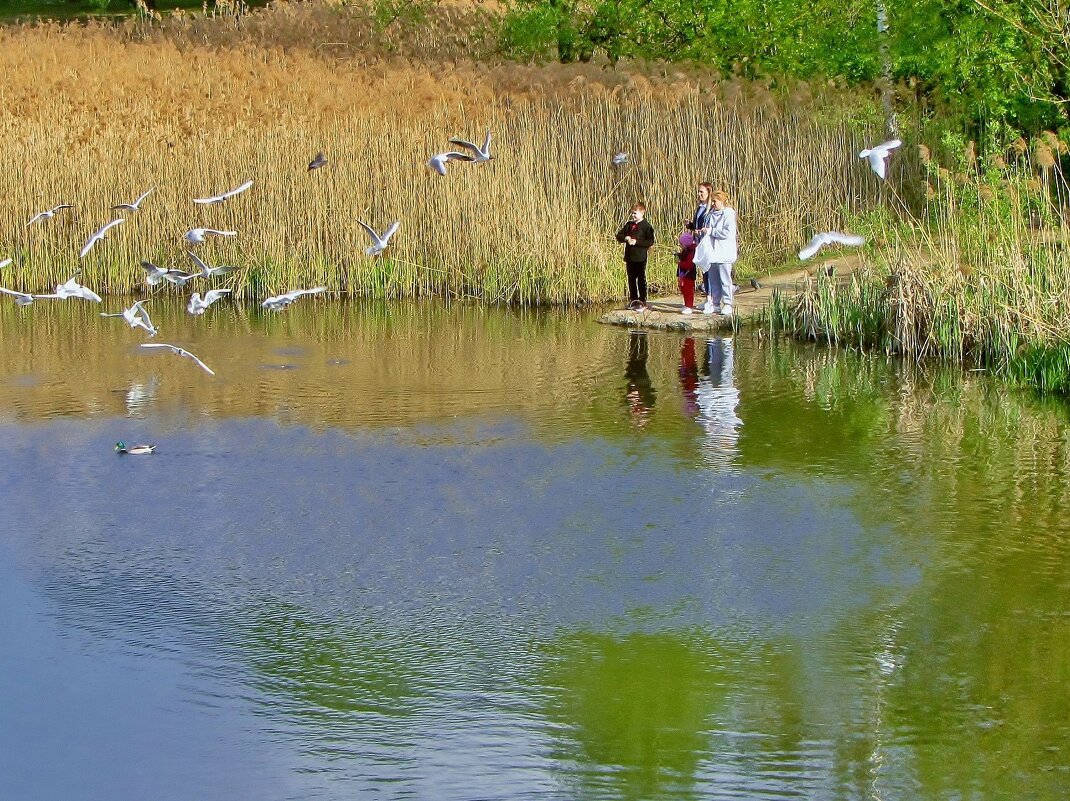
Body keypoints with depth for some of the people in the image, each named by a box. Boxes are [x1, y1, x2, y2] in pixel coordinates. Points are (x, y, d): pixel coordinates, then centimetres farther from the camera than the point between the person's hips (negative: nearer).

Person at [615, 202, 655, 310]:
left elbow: (650, 241, -12)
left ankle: (642, 301, 5)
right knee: (631, 279, 11)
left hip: (640, 257, -6)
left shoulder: (646, 226, -6)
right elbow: (619, 236, 13)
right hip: (629, 257, 6)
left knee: (641, 280, 0)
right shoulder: (628, 224, 10)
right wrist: (625, 238, -9)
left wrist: (637, 242, -19)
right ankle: (633, 300, 20)